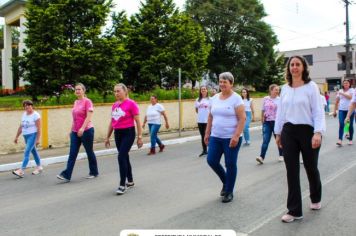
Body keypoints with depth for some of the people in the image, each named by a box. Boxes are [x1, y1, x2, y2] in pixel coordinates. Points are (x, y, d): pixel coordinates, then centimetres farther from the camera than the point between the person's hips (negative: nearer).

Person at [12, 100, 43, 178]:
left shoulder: (36, 115, -11)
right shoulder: (24, 114, 11)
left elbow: (39, 128, -15)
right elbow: (20, 127, 15)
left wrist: (38, 139, -19)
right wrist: (16, 137, 14)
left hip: (33, 135, -8)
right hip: (26, 136, 8)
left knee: (26, 152, -13)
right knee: (33, 151, 16)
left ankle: (21, 171, -15)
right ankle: (39, 167, 28)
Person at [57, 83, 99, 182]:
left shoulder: (87, 101, -9)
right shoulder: (75, 102, 13)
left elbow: (89, 116, -19)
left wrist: (82, 128, -29)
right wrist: (71, 130, 18)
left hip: (86, 131, -6)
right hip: (75, 132, 7)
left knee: (89, 152, 6)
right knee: (72, 154, 1)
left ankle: (94, 172, 21)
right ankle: (66, 175, -1)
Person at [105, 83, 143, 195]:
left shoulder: (131, 103, -10)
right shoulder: (114, 105, 9)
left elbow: (137, 121, -9)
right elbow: (111, 122, 16)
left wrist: (139, 137, -10)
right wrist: (107, 137, 17)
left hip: (128, 133, -7)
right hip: (117, 134, 7)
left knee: (121, 157, -12)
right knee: (125, 157, 14)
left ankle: (122, 184, -1)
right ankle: (130, 181, 28)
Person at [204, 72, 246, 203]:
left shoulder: (236, 98, -9)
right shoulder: (215, 98, 9)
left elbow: (242, 118, -13)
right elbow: (210, 117, 15)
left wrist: (236, 136, -21)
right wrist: (207, 133, 11)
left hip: (231, 138, -6)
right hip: (216, 137, 6)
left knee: (230, 164, 3)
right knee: (211, 161, 3)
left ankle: (229, 191, 19)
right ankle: (226, 181, 29)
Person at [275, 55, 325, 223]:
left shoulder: (311, 86, -5)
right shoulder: (285, 88, 8)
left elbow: (318, 111, -10)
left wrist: (318, 132, -21)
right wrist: (278, 132, 13)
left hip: (307, 131, -3)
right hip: (288, 132, 3)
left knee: (311, 168, 13)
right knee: (292, 171, 3)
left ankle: (316, 199, 42)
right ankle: (294, 210, 12)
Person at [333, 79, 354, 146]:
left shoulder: (352, 90, 3)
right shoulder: (340, 91, 11)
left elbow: (350, 97, -18)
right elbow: (337, 101, 13)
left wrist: (342, 93, -15)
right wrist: (335, 111, 11)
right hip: (341, 110, 2)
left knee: (350, 125, 5)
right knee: (341, 124, -11)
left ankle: (350, 140, 16)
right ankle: (340, 140, -16)